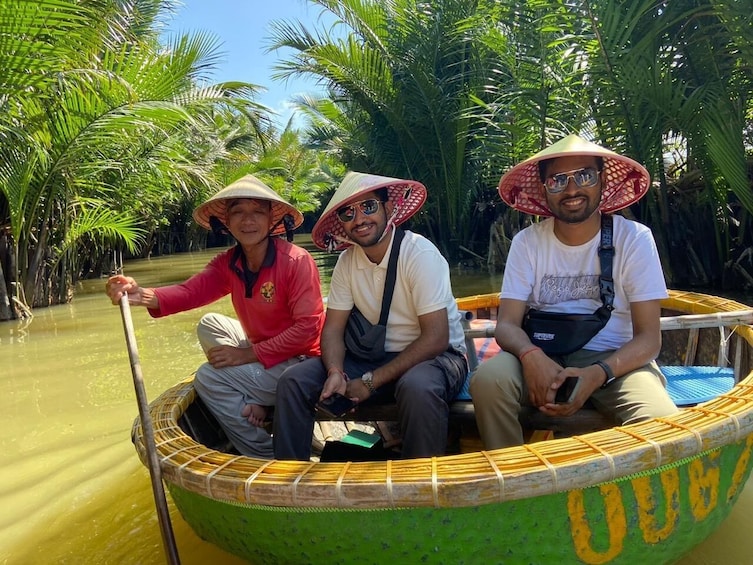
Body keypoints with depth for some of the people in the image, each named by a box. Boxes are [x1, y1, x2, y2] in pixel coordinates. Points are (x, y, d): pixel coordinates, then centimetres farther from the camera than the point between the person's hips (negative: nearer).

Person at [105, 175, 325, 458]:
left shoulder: (296, 261, -21)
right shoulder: (229, 262, -1)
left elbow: (307, 328, -24)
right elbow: (191, 291, -16)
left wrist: (250, 353, -21)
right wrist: (143, 295, -36)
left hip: (301, 362, -7)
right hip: (263, 349, 8)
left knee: (208, 377, -12)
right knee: (209, 324, 8)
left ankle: (266, 454, 3)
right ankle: (250, 401, 2)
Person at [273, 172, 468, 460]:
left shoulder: (420, 254, -18)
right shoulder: (347, 261, 0)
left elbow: (436, 338, -22)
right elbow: (333, 329, 1)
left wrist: (371, 381, -21)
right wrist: (336, 372, -21)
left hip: (435, 357, -5)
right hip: (376, 357, 5)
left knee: (418, 387, -39)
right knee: (293, 381, -11)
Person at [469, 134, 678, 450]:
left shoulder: (634, 239, -5)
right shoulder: (527, 242, -1)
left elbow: (649, 336, -7)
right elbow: (507, 323, -5)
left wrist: (598, 374, -27)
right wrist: (531, 355, -29)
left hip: (614, 359, -1)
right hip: (544, 357, 1)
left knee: (661, 425, -31)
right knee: (488, 379, -29)